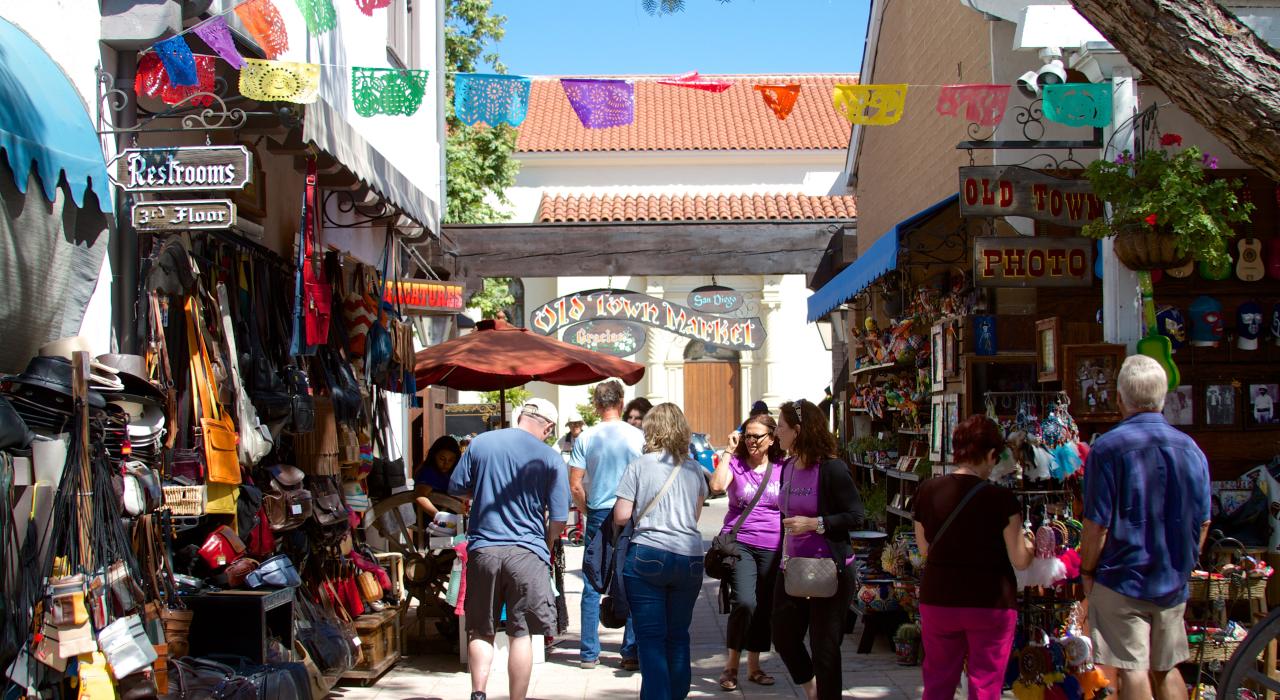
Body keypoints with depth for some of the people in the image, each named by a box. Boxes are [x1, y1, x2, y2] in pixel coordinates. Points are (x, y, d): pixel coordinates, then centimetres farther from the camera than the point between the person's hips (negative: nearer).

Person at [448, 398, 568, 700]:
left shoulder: (480, 443, 2)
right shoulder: (551, 458, -4)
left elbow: (456, 488, 9)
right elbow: (559, 519, -3)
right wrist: (546, 547, 16)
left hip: (482, 548, 2)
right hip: (527, 551, -2)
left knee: (481, 630, 12)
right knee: (521, 633, 6)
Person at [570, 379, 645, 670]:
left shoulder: (585, 438, -2)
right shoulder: (638, 436, -4)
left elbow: (575, 484, -3)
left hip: (598, 515, 1)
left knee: (592, 586, 8)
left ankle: (589, 653, 11)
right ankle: (631, 653, 7)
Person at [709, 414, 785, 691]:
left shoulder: (782, 468, 6)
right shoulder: (735, 463, 0)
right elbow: (717, 485, -21)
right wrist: (730, 451, -14)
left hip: (772, 547, 3)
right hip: (739, 543, -3)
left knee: (764, 608, 9)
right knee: (744, 602, -18)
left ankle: (754, 666, 25)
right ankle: (732, 663, 0)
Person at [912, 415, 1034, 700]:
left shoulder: (927, 492, -3)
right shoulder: (1001, 499, -14)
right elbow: (1020, 561, -9)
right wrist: (1029, 544, 11)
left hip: (938, 599, 3)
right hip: (991, 603, -3)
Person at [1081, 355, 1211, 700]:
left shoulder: (1108, 447, -14)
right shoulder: (1190, 448, 2)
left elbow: (1097, 523, -14)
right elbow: (1202, 523, 9)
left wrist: (1087, 570, 0)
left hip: (1122, 580, -5)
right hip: (1173, 583, 5)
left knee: (1133, 672, -1)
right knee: (1167, 670, 16)